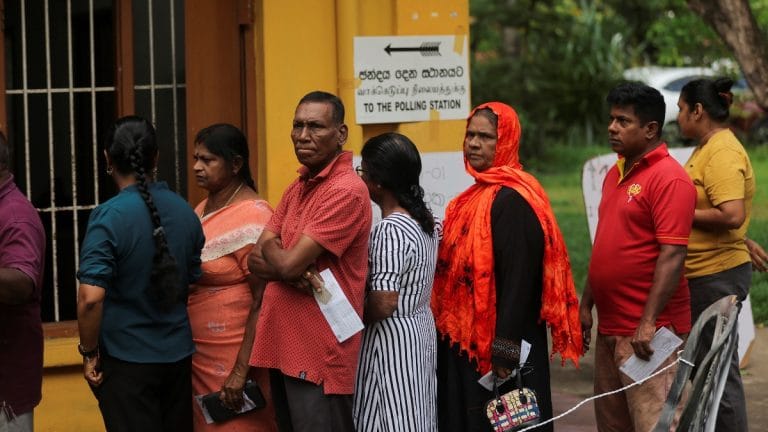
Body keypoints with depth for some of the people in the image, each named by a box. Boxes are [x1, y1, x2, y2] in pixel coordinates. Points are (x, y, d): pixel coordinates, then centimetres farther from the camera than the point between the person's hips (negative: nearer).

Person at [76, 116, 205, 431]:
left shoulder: (109, 217, -17)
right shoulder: (185, 212, 1)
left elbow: (91, 297, -23)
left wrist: (89, 353, -10)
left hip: (127, 360, -5)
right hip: (178, 354, 5)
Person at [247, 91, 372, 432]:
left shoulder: (346, 191, -16)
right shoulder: (297, 188, 14)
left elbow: (286, 264, -20)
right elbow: (255, 260, 8)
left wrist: (270, 250, 3)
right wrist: (293, 270, -13)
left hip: (319, 354, -9)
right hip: (282, 346, 9)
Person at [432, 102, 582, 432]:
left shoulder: (512, 200, -17)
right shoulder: (480, 192, 12)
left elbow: (518, 280, -22)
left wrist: (504, 351, -23)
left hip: (495, 347, -10)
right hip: (466, 341, 10)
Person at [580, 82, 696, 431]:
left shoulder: (668, 178, -13)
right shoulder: (615, 174, 15)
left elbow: (672, 255, -19)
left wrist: (648, 323, -24)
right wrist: (586, 305, 18)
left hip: (648, 330, -9)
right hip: (610, 326, 9)